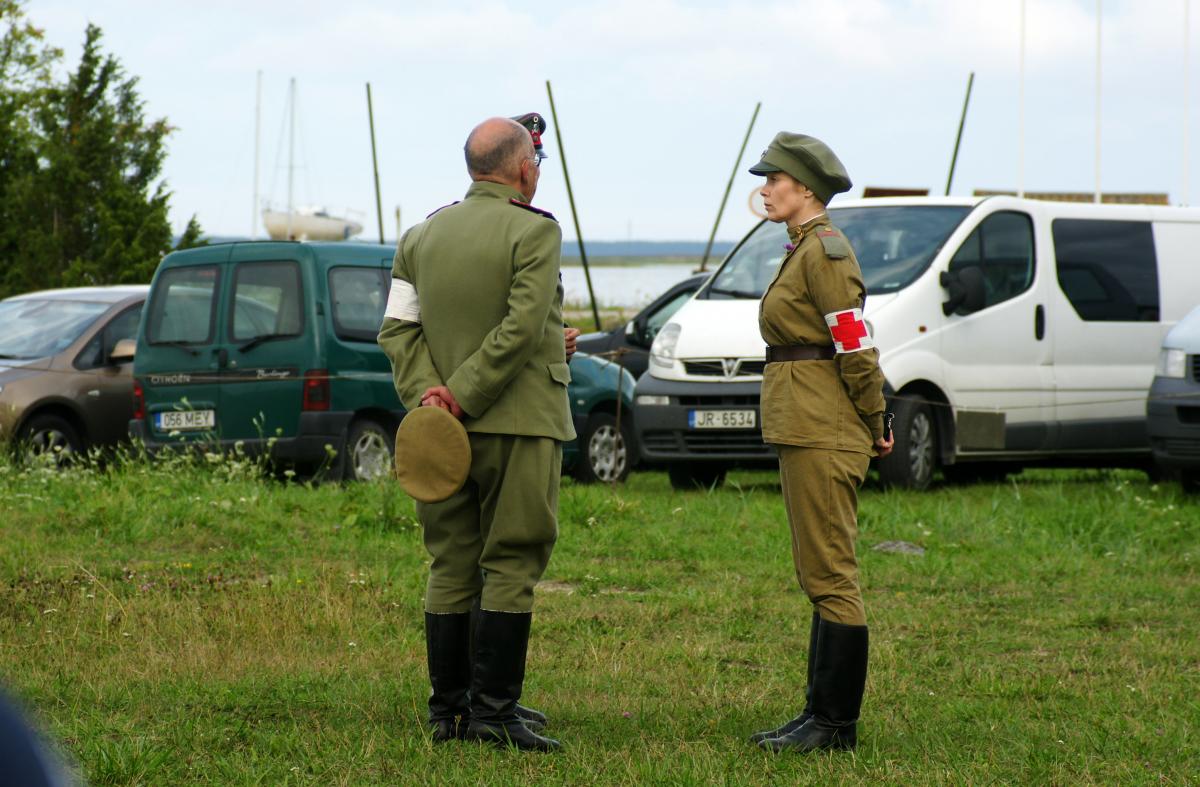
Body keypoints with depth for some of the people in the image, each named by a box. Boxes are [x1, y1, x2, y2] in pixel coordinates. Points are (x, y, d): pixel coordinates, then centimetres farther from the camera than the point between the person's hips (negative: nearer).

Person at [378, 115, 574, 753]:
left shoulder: (420, 237, 12)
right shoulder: (534, 231, -8)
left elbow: (398, 327, 4)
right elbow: (521, 327, -18)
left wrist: (426, 394, -6)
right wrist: (464, 397, -16)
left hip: (443, 432, 6)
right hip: (519, 423, -6)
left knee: (450, 568, 10)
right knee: (510, 568, -2)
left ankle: (448, 708, 12)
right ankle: (493, 709, -4)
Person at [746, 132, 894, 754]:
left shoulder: (824, 251, -14)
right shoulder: (806, 249, 17)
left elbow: (856, 346, -17)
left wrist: (873, 423, -8)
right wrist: (872, 422, 15)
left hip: (822, 434, -11)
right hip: (806, 429, 11)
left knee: (831, 577, -7)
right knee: (823, 578, 13)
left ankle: (836, 723, -5)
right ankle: (823, 713, 18)